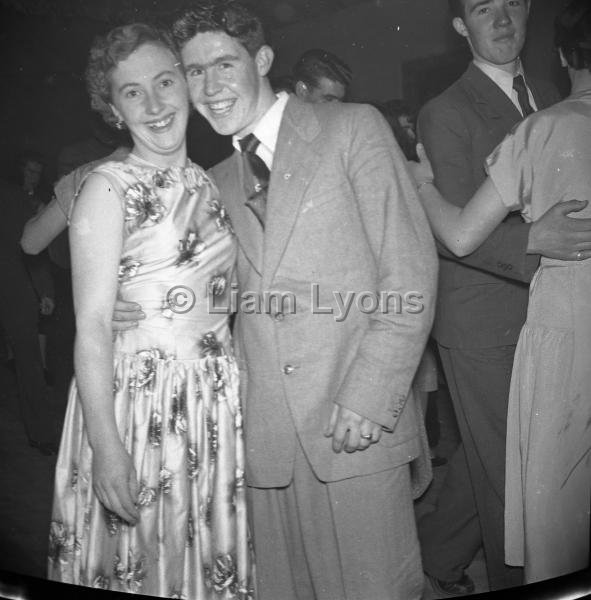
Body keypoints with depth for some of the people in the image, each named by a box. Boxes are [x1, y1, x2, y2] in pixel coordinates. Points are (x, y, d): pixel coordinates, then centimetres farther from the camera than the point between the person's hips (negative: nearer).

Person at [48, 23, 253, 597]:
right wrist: (106, 446, -18)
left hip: (216, 402, 6)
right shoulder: (108, 187, -9)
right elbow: (92, 325, -13)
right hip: (135, 402, -5)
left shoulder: (208, 183, 9)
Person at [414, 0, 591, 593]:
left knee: (484, 455, 17)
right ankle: (518, 580, 27)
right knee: (504, 466, 5)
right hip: (482, 323, -6)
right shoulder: (444, 114, -9)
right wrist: (531, 240, -31)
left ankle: (436, 554, 38)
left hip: (543, 315, 7)